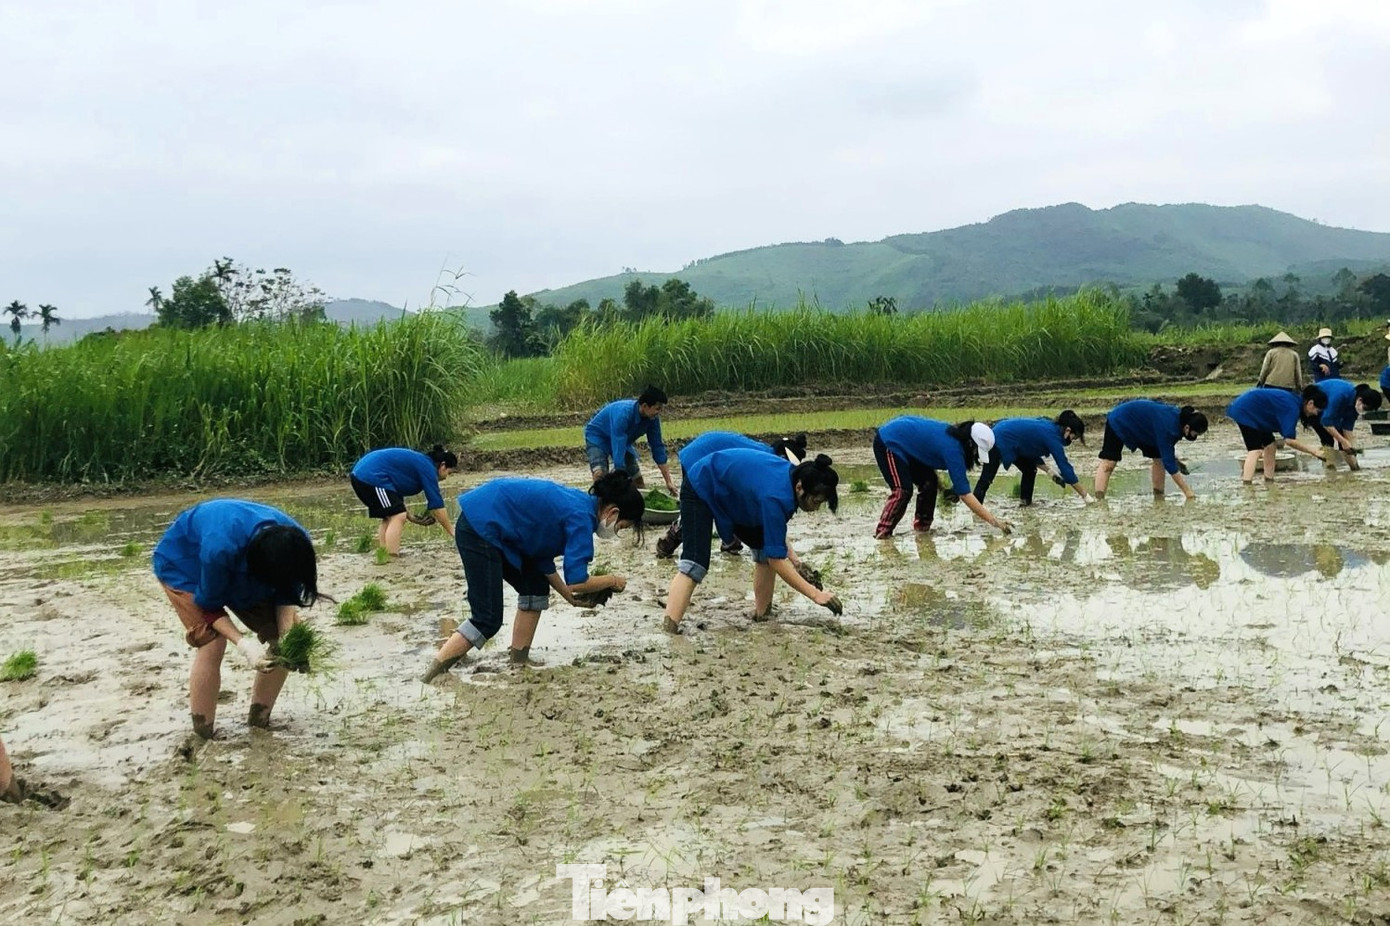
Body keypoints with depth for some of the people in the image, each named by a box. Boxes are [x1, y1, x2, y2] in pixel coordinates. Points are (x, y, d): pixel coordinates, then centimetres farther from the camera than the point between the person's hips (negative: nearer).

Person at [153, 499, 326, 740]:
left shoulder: (295, 545, -29)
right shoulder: (221, 548, -45)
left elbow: (286, 594, -13)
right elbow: (210, 604, -27)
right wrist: (243, 644, -39)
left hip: (243, 568, 5)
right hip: (183, 563, -5)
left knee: (283, 638, -6)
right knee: (212, 643, -25)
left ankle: (259, 722, 9)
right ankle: (202, 737, -11)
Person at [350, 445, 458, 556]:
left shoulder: (420, 461, 22)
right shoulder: (427, 468, -5)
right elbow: (436, 503, -7)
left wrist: (409, 516, 15)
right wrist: (451, 530, 0)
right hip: (372, 476, -10)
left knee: (389, 517, 16)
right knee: (398, 517, -10)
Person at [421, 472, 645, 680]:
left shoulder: (577, 505, 12)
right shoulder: (581, 516, -16)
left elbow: (543, 557, 17)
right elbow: (576, 581, -21)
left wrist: (570, 596, 14)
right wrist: (612, 581, -4)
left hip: (491, 525, 10)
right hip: (479, 525, -10)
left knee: (536, 587, 14)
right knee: (488, 620, -9)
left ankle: (519, 661, 19)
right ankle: (433, 676, -7)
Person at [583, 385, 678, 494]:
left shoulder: (652, 418, -19)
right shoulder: (623, 413, -39)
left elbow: (657, 447, -11)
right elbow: (618, 451, -43)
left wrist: (668, 481, -13)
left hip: (623, 440, 7)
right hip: (597, 436, -7)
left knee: (639, 482, 1)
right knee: (599, 475, -31)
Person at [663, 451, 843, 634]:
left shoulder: (793, 476, -13)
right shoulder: (775, 496, -38)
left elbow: (774, 530, 5)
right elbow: (776, 561, -36)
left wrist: (794, 561, -6)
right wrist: (816, 594, -36)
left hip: (732, 493, 9)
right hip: (701, 489, -9)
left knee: (767, 546, 0)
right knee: (695, 561, -25)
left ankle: (762, 612, 6)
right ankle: (670, 626, -35)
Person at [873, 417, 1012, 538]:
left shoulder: (952, 434, -3)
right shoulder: (952, 449, -28)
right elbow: (965, 494, -29)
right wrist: (994, 521, -28)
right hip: (888, 442, -10)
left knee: (929, 482, 6)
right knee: (903, 491, -20)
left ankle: (921, 526, 13)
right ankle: (883, 532, -14)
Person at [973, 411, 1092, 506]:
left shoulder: (1049, 427, 7)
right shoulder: (1052, 436, -19)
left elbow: (1032, 450, 16)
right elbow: (1065, 467, -18)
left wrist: (1049, 471, 7)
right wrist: (1085, 495, -13)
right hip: (999, 441, -10)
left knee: (1030, 468, 13)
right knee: (986, 479, -13)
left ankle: (1026, 502, 16)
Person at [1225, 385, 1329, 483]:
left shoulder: (1295, 401, 5)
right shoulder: (1292, 407, -24)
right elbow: (1289, 440, -29)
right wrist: (1314, 452, -25)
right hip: (1245, 411, -10)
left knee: (1269, 445, 10)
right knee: (1255, 449, -19)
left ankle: (1269, 481, 13)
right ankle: (1246, 485, -30)